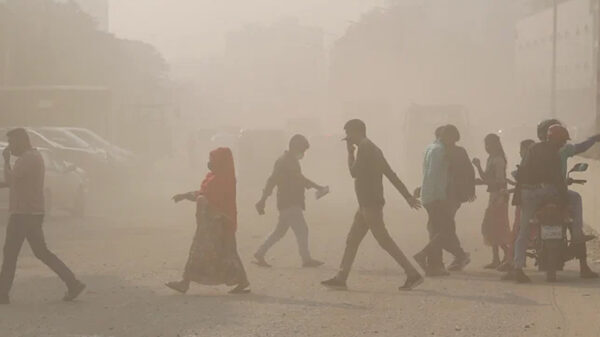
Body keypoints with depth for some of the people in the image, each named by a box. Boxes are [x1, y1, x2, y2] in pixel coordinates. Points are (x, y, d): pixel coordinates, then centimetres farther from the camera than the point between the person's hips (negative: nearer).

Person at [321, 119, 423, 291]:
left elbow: (354, 172, -14)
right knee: (352, 241, 11)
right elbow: (391, 174, 17)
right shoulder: (372, 148, 18)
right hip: (366, 204, 10)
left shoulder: (364, 148, -11)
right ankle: (341, 279, 13)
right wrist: (408, 196, 16)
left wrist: (350, 152, -2)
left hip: (370, 204, -10)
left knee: (384, 240, -10)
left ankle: (413, 275, -11)